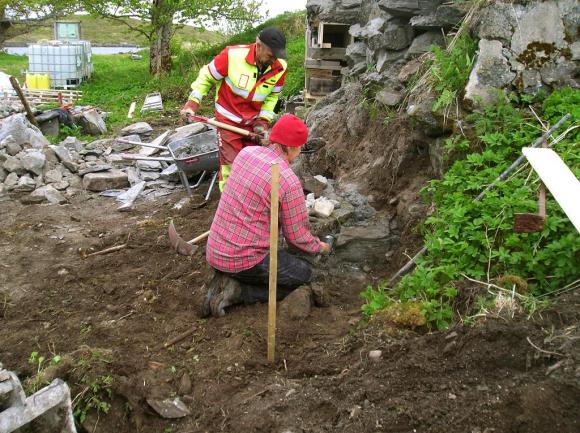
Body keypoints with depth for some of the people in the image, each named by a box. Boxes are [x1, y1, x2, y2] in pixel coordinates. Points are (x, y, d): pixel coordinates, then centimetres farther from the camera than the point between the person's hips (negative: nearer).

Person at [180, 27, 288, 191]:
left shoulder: (280, 68, -12)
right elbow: (206, 77, -8)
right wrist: (192, 103, -11)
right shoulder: (232, 55, -24)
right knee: (230, 167, -4)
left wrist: (263, 121, -3)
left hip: (253, 122, 4)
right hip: (228, 120, -4)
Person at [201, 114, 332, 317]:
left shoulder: (245, 152, 1)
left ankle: (225, 281, 6)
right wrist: (320, 247, 13)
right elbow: (298, 237, -8)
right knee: (303, 274, 11)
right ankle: (237, 292, -4)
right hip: (243, 260, -7)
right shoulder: (290, 182, -19)